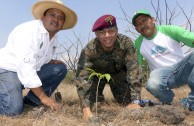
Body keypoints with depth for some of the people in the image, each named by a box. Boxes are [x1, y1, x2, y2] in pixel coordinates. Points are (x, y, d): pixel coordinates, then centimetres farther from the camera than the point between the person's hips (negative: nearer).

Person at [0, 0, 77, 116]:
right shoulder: (29, 31, -23)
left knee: (60, 69, -7)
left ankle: (31, 100, -4)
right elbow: (26, 69, -30)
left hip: (31, 71, 8)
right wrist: (43, 96, -27)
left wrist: (51, 61, -7)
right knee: (14, 109, -28)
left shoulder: (54, 38, 4)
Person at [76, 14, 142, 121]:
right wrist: (86, 109, -49)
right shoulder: (89, 50, -35)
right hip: (97, 73, 0)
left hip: (118, 72, 1)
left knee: (128, 100, -11)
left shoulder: (126, 43, -32)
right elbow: (82, 77, -40)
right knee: (91, 100, -15)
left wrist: (135, 101, -39)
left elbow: (133, 70, -33)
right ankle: (99, 97, 19)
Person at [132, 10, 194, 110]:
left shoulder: (169, 30, -4)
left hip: (182, 69, 0)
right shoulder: (138, 44, 3)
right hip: (162, 73, 1)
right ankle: (168, 103, 1)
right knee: (153, 84, -36)